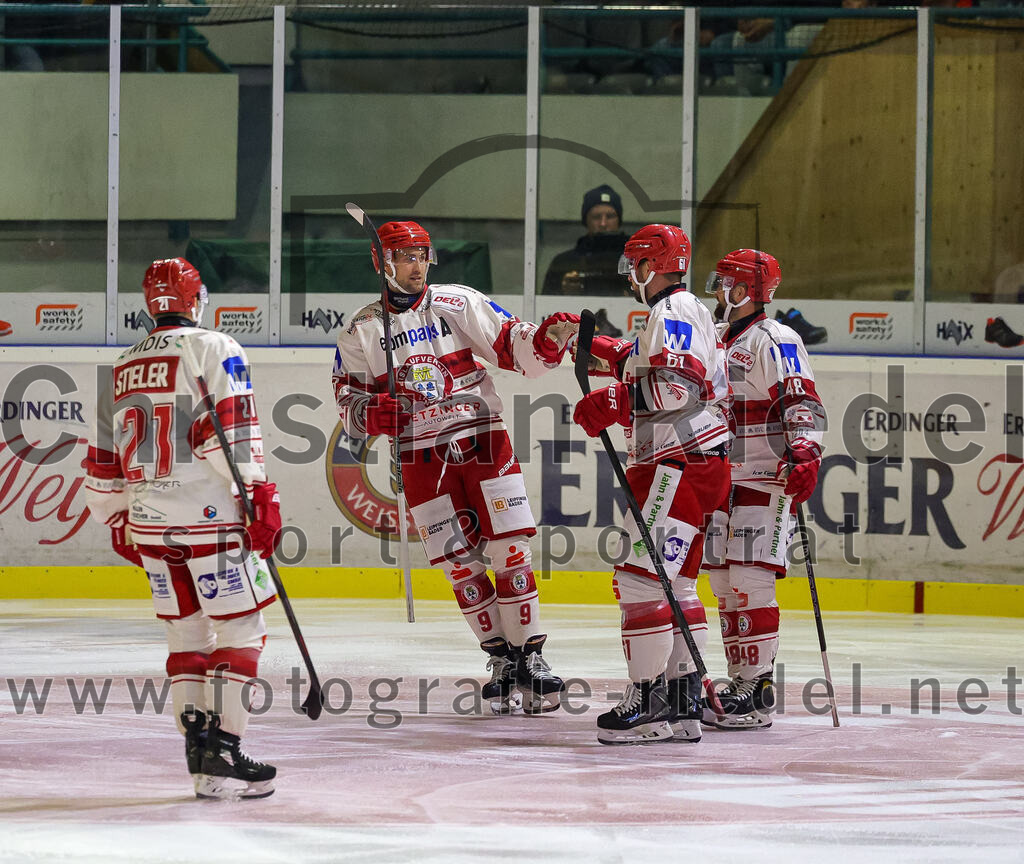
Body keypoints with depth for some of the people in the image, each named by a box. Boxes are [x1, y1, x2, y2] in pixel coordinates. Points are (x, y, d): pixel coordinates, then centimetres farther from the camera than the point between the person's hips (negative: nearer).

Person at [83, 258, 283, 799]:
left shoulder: (122, 369, 16)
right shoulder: (213, 349, -4)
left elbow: (103, 465, 20)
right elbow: (233, 429, -17)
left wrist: (120, 525, 30)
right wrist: (261, 497, -16)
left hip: (149, 522, 6)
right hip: (211, 516, -6)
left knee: (186, 632, 14)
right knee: (240, 630, -1)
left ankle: (199, 751, 10)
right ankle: (222, 758, -8)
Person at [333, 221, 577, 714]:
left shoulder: (459, 305, 4)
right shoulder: (362, 331, 6)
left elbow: (513, 348, -1)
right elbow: (347, 400, 7)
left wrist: (548, 339, -21)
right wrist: (374, 414, -15)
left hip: (482, 440, -1)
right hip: (421, 456, 1)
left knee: (509, 549, -7)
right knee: (460, 564, -1)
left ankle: (530, 657, -1)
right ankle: (502, 660, 11)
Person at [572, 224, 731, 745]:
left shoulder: (673, 313, -11)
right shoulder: (685, 312, 23)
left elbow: (681, 384, -25)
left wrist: (615, 403, -26)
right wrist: (617, 356, 24)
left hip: (682, 464, -11)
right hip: (699, 463, 11)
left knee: (640, 578, -13)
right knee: (675, 584, 13)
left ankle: (649, 703, -14)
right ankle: (682, 703, 14)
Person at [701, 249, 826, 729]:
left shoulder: (775, 341, -10)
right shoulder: (718, 341, 17)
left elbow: (802, 402, -20)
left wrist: (805, 452, -32)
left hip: (766, 481, -9)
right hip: (723, 481, 9)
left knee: (750, 581, -14)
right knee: (724, 583, 9)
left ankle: (758, 693, -13)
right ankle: (740, 683, 15)